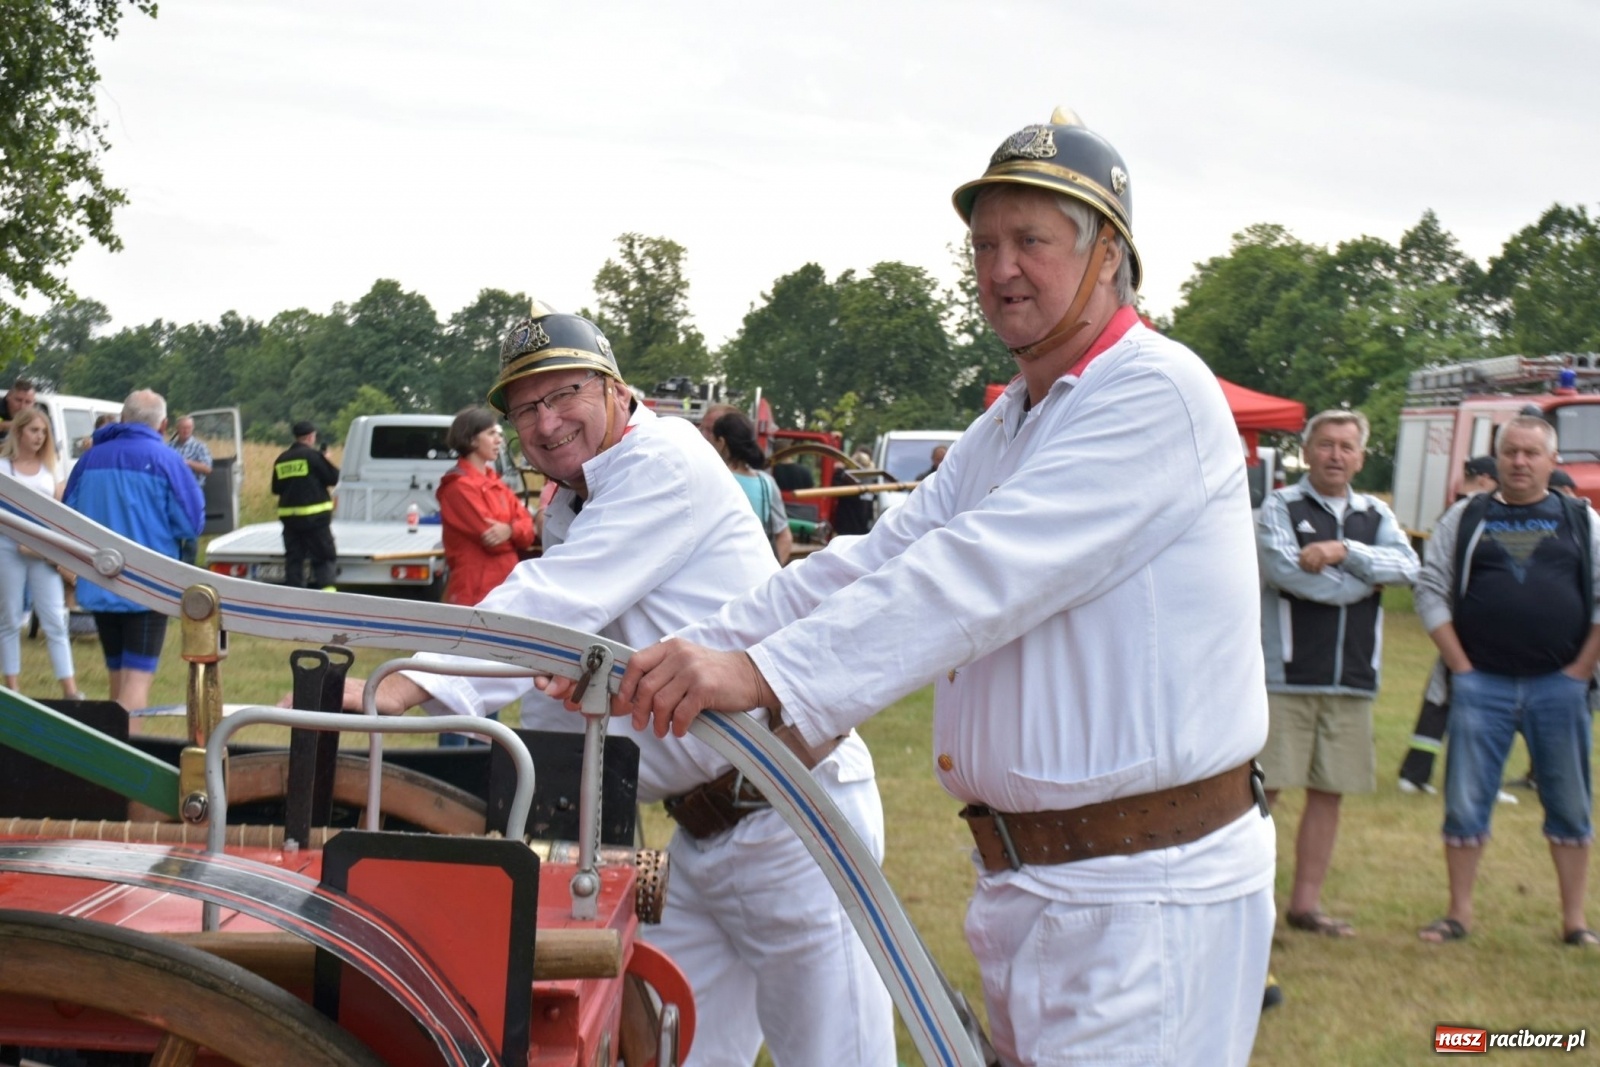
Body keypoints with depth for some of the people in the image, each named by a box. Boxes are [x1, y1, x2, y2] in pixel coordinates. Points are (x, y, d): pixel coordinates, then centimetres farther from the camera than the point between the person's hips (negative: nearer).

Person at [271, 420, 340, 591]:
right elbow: (333, 478, -7)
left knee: (293, 558, 10)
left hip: (289, 517, 6)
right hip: (314, 516, -5)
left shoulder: (281, 459, 9)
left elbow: (276, 489, 14)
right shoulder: (313, 455, -9)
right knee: (325, 557, 1)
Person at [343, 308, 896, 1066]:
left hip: (793, 812, -9)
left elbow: (557, 602, -24)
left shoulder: (666, 460, -12)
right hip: (702, 831, 9)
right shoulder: (567, 514, 16)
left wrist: (404, 685, -30)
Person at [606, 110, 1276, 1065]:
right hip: (1025, 881, 9)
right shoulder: (1005, 429, 17)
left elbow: (983, 574, -26)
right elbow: (872, 564, 9)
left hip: (1149, 894, -9)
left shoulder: (1157, 394, -14)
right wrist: (690, 652, -4)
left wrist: (771, 673, -32)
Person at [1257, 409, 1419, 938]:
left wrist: (1345, 551, -18)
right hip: (1286, 676, -5)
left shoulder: (1376, 515, 14)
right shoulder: (1281, 507, 0)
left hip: (1352, 679, 5)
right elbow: (1287, 571, -17)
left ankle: (1306, 902, 18)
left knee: (1330, 791, 8)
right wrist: (1369, 578, -5)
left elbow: (1409, 566, -3)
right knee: (1265, 788, -6)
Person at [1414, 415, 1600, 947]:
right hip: (1481, 685, 0)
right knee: (1465, 805, 2)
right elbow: (1431, 590, 4)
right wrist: (1461, 666, -3)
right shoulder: (1464, 518, 7)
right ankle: (1459, 914, 14)